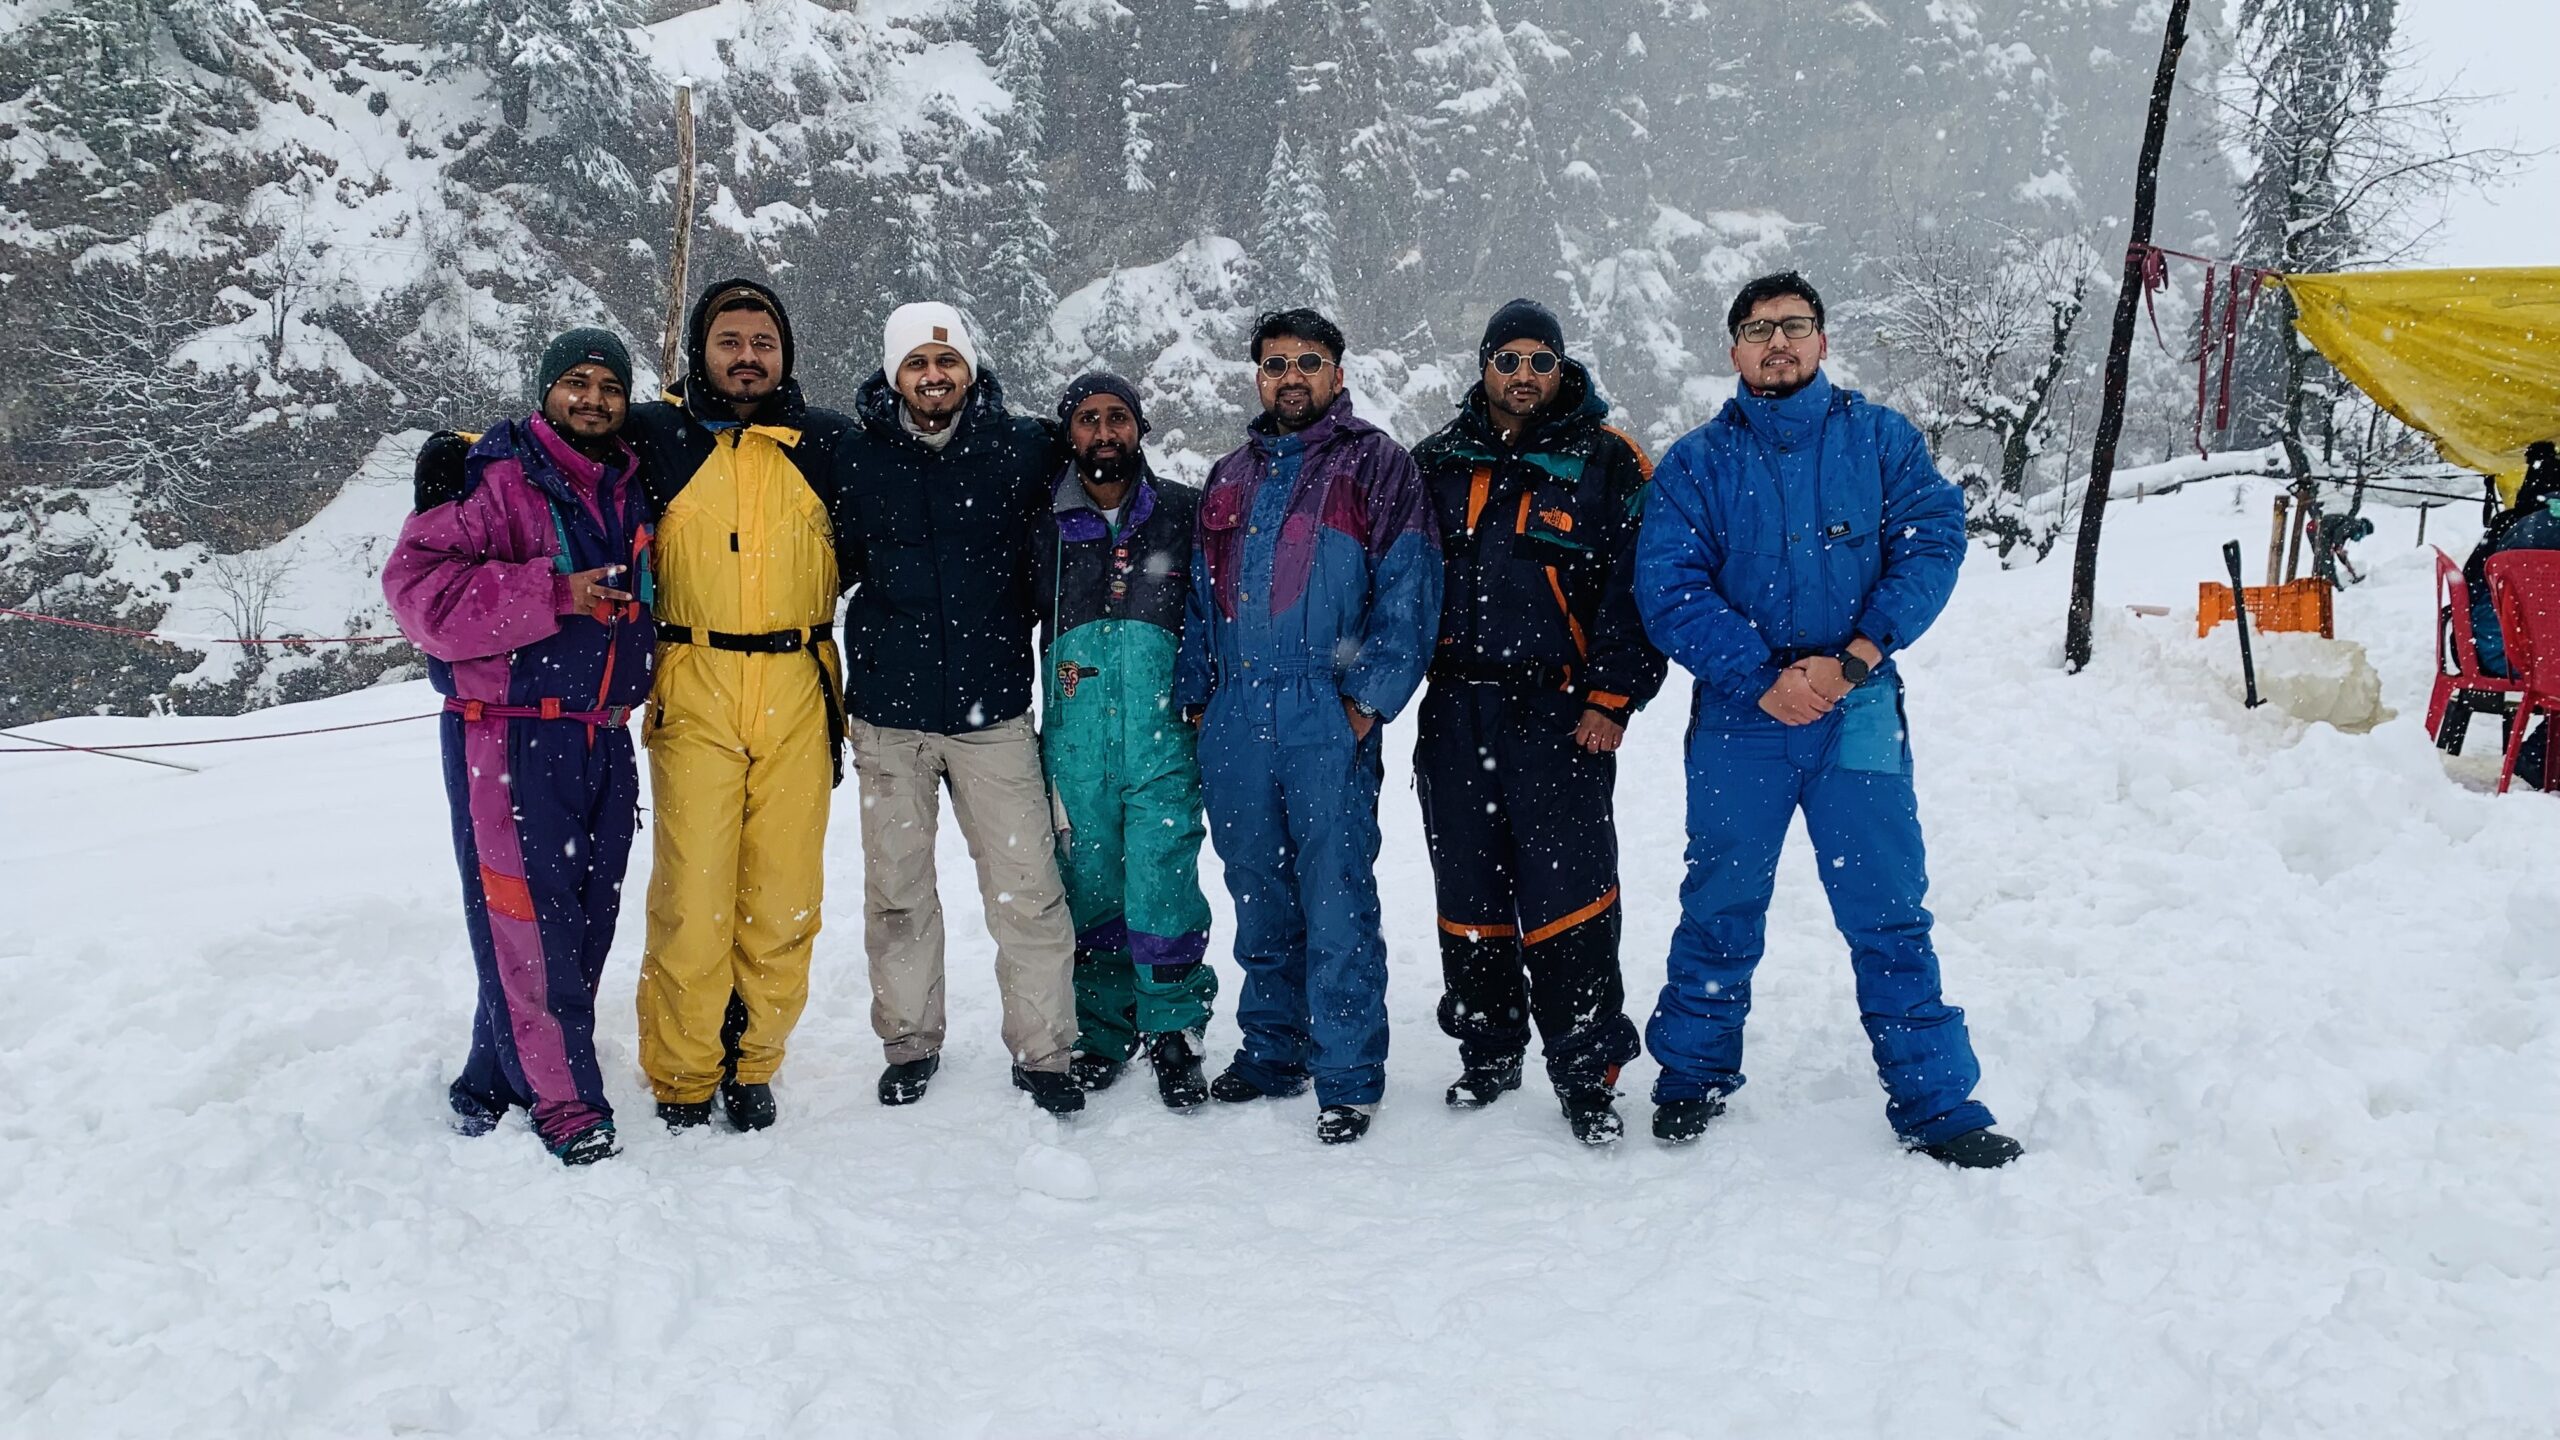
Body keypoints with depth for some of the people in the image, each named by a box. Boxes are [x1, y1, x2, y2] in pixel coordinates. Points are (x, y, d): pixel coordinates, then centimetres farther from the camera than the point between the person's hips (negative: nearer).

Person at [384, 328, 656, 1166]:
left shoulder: (633, 492, 14)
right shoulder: (499, 480, -7)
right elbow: (417, 584, -17)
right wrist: (553, 593, -20)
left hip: (603, 743, 7)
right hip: (509, 741, -7)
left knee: (585, 923, 10)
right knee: (529, 928, -7)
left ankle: (494, 1084, 23)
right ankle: (567, 1111, 2)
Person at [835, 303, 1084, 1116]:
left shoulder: (1023, 450, 0)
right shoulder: (858, 459, 1)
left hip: (993, 710, -1)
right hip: (889, 713, 1)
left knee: (1029, 891, -1)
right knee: (897, 893, 11)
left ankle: (1042, 1051, 12)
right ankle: (910, 1043, 26)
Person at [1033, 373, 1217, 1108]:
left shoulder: (1185, 513, 4)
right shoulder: (1045, 525, 7)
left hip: (1164, 739, -2)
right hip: (1074, 739, 2)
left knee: (1162, 888, -5)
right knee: (1089, 888, 8)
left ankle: (1175, 1032, 10)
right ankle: (1104, 1029, 23)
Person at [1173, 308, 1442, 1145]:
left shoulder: (1376, 466, 4)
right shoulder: (1229, 478, 21)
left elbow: (1408, 590, -4)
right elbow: (1200, 597, 22)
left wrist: (1368, 697, -12)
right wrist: (1194, 695, 11)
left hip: (1328, 718, -5)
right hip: (1233, 721, 5)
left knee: (1336, 901, -5)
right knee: (1259, 899, 12)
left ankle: (1348, 1078, 3)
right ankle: (1272, 1052, 24)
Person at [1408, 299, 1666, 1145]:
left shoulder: (1609, 466, 2)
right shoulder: (1438, 464, 12)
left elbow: (1638, 590, -2)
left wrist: (1610, 700, -8)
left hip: (1559, 716, -4)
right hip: (1456, 712, 4)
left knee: (1567, 897, -6)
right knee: (1468, 893, 10)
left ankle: (1588, 1074, 5)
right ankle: (1487, 1053, 25)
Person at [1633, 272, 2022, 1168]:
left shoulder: (1881, 440, 6)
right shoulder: (1695, 464, 4)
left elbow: (1933, 543, -4)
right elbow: (1668, 590, -5)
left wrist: (1852, 660, -15)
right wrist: (1762, 677, -16)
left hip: (1858, 716, 0)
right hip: (1737, 722, 0)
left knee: (1889, 913, 2)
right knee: (1721, 911, 12)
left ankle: (1933, 1100, 13)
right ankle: (1692, 1076, 28)